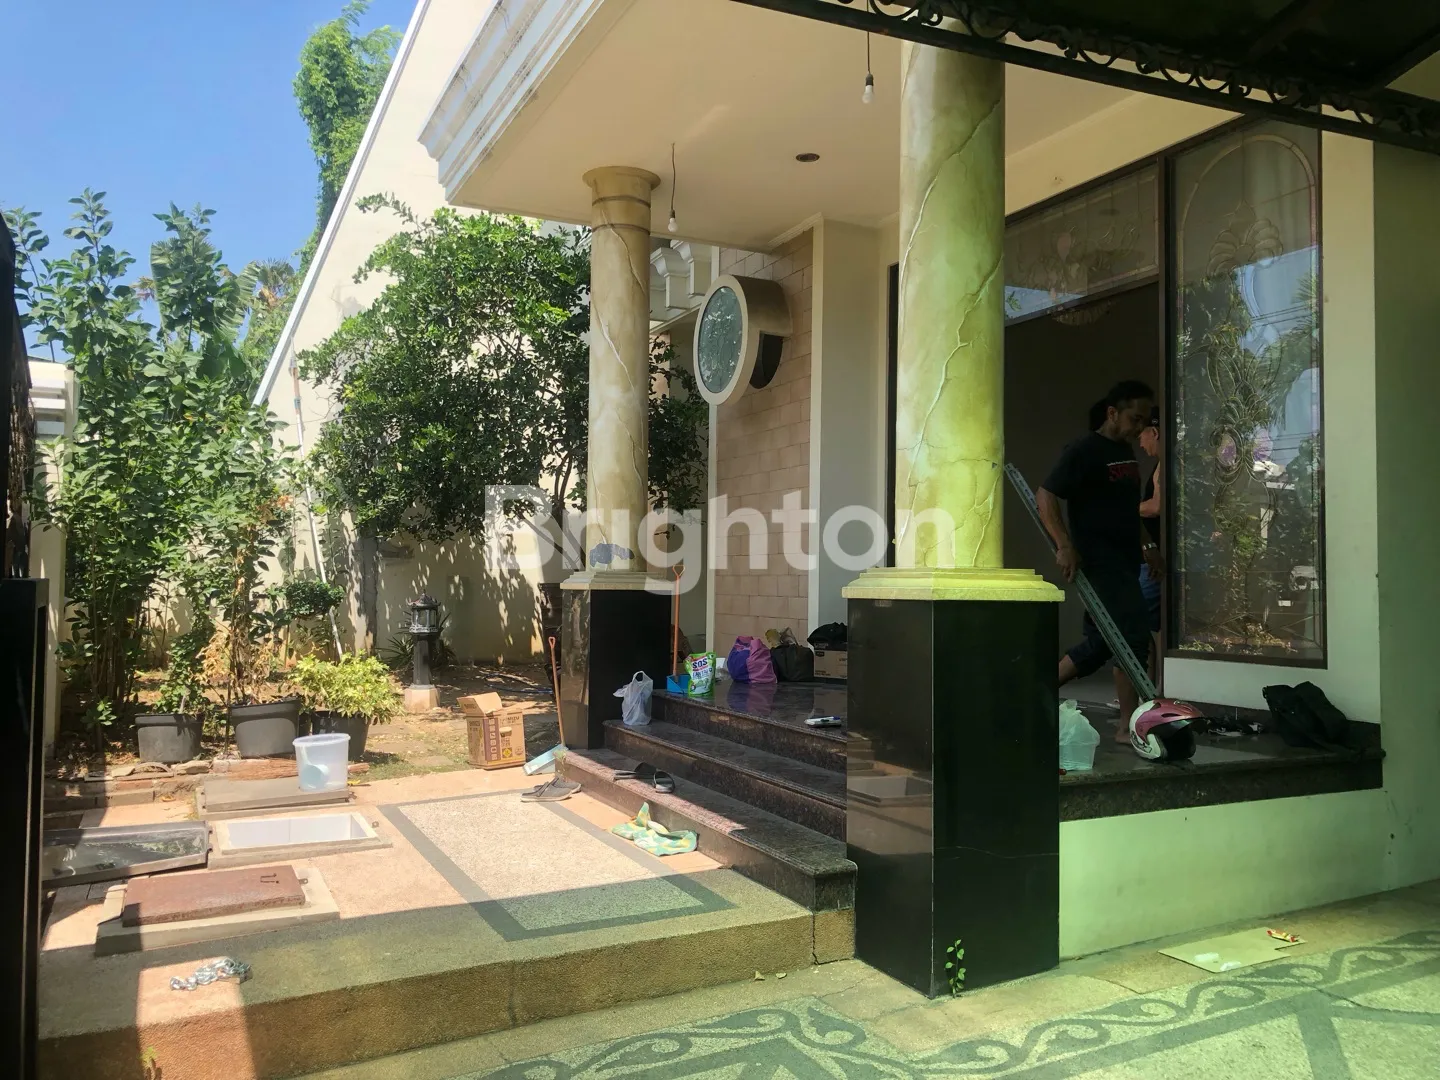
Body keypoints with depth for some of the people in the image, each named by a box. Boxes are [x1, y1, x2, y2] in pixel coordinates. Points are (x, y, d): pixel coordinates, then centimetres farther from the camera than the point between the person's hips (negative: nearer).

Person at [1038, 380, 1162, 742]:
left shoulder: (1126, 452, 16)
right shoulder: (1083, 451, -11)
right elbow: (1045, 496, -16)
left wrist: (1147, 543, 20)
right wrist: (1064, 545, -24)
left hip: (1122, 562, 9)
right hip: (1098, 560, -9)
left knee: (1101, 642, 10)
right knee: (1132, 633, -13)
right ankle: (1128, 725, -6)